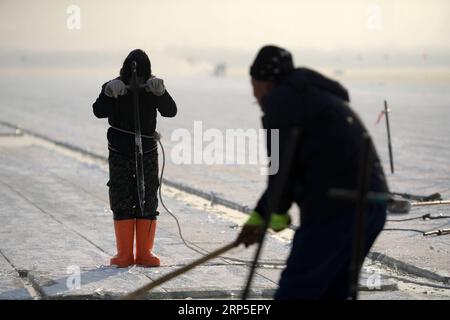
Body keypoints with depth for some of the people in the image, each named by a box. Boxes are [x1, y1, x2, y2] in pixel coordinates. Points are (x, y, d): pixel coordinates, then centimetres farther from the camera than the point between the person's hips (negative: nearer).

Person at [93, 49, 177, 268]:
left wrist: (161, 92, -36)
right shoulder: (114, 88, -9)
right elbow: (99, 112, -23)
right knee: (121, 203, 0)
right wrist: (109, 93, -40)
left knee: (147, 203, 1)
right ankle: (124, 253, 6)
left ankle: (144, 253, 7)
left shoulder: (152, 88, -5)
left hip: (147, 153, 1)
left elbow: (170, 111, -18)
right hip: (119, 154, -1)